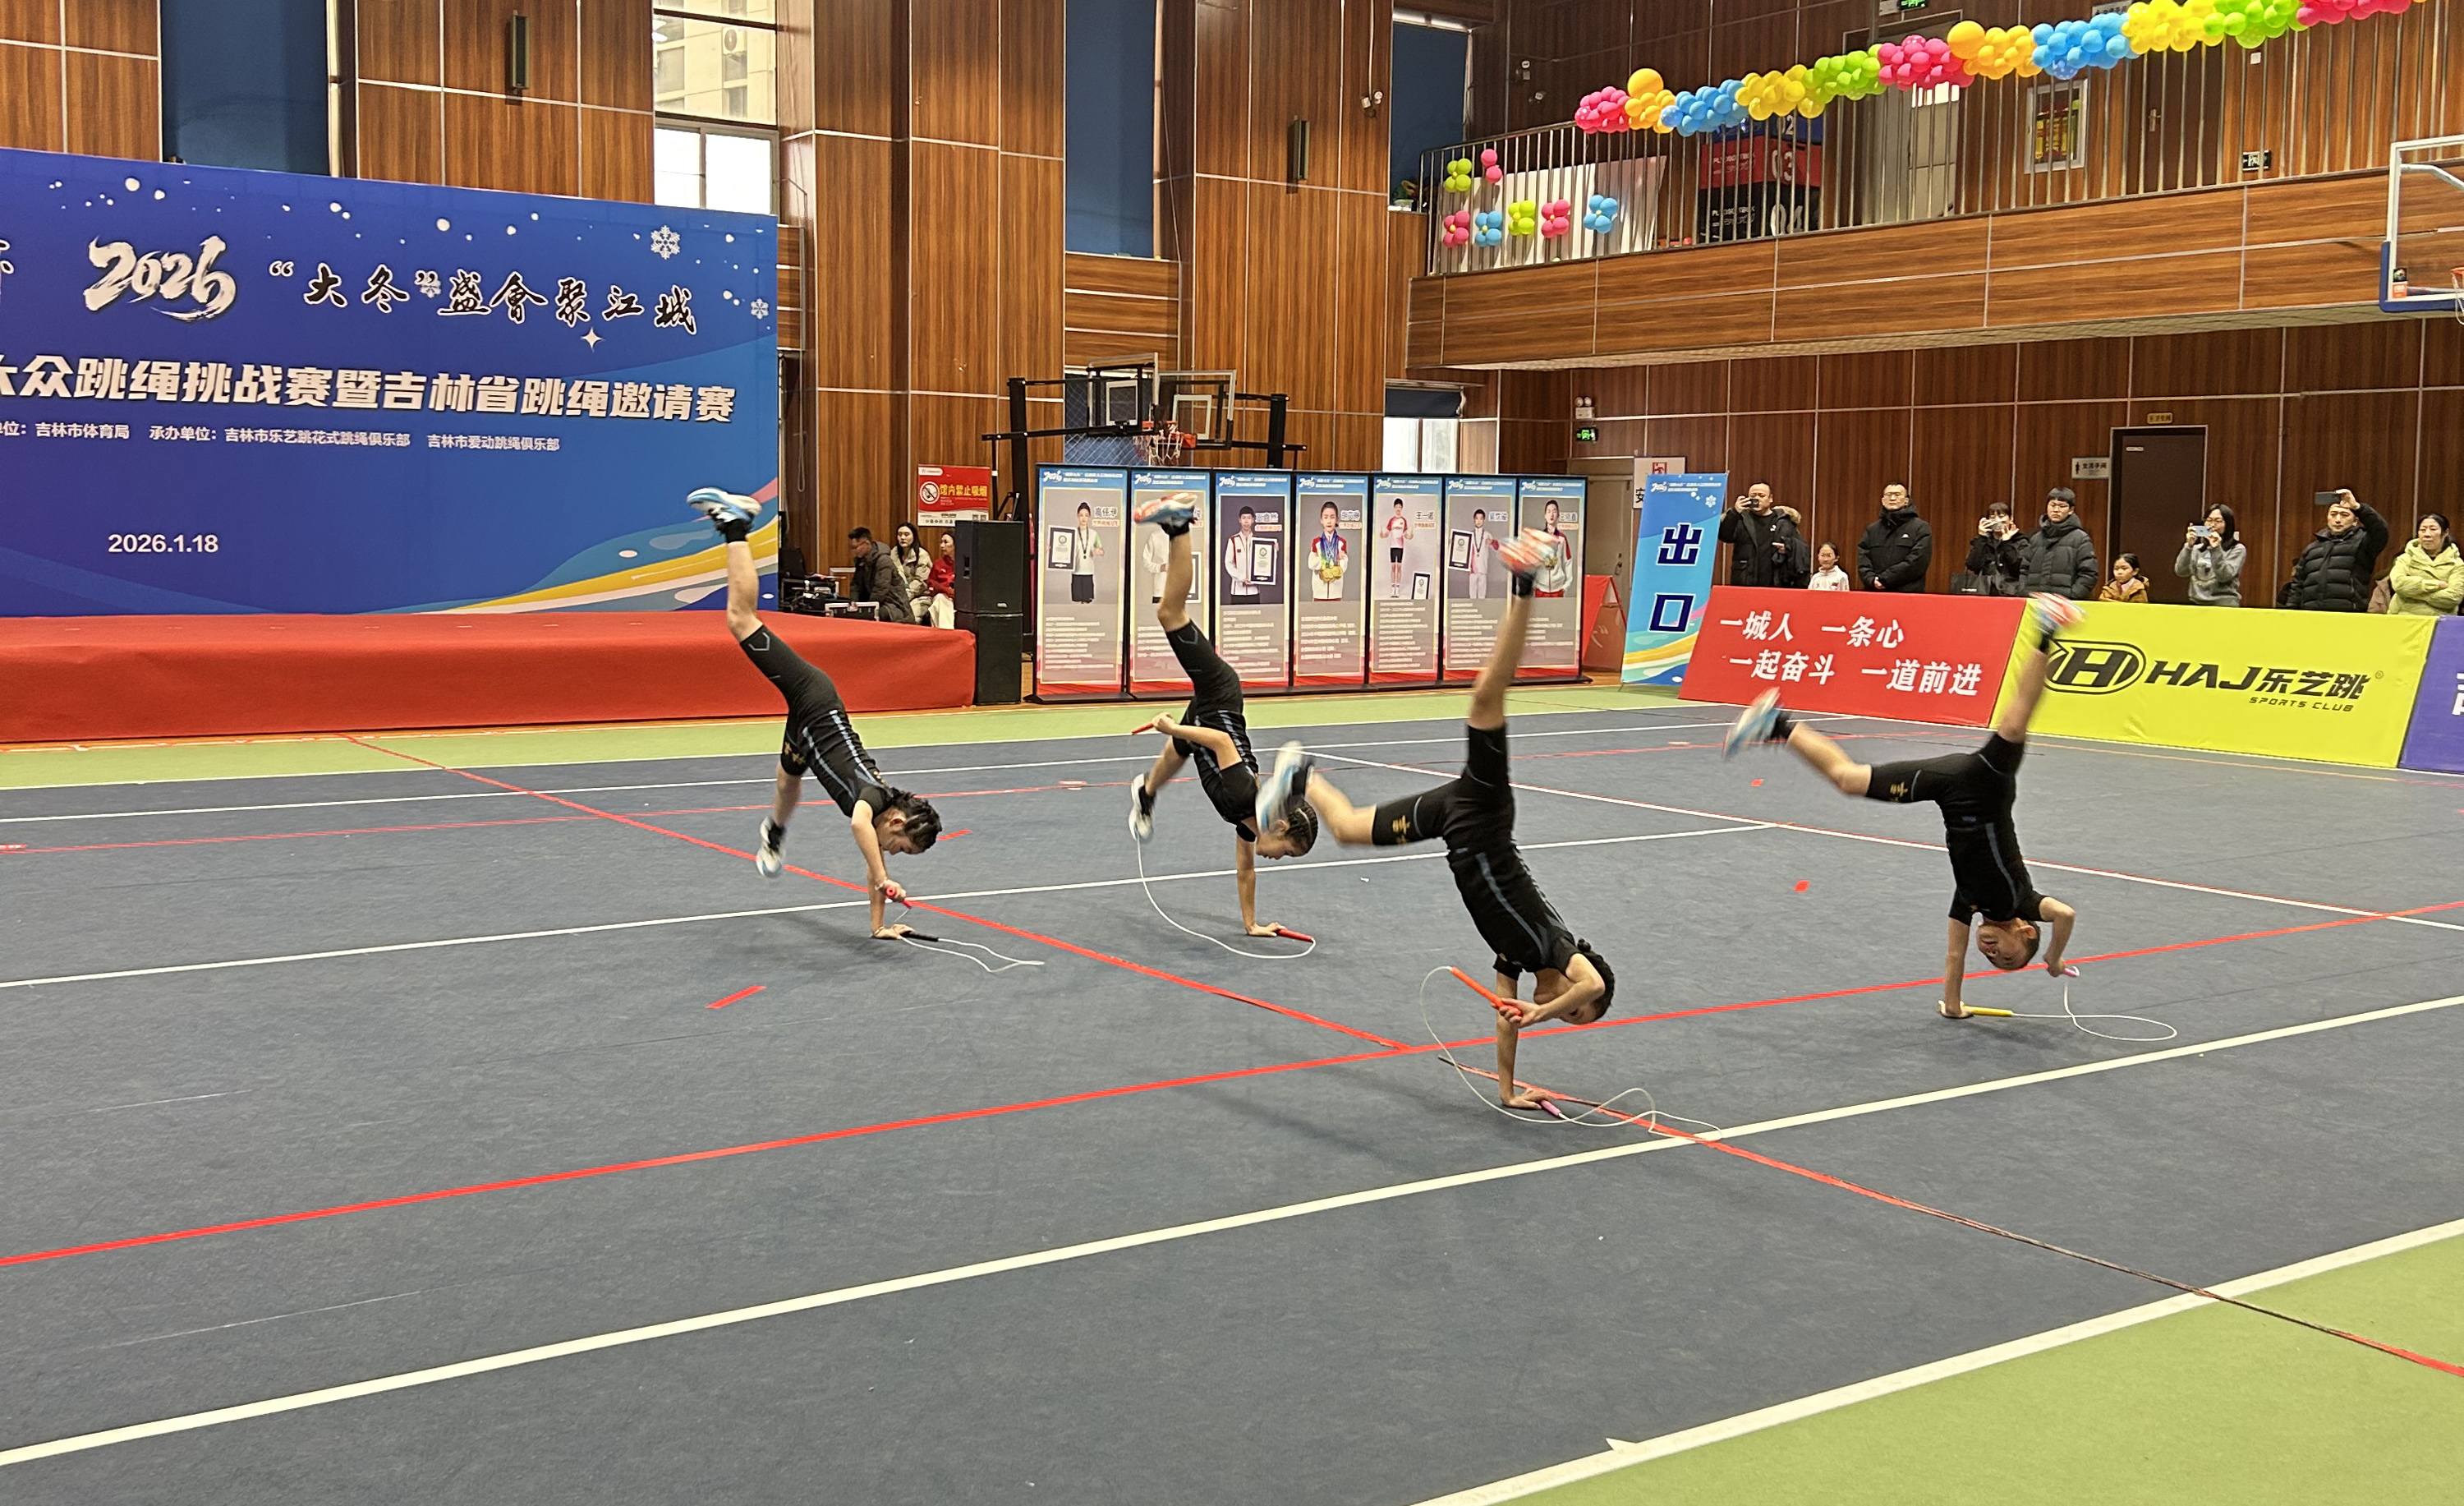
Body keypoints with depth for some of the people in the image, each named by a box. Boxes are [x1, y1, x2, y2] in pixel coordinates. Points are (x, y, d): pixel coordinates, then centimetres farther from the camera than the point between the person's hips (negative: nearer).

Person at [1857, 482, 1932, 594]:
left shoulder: (1920, 528, 3)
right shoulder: (1872, 529, 18)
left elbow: (1916, 562, -9)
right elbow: (1863, 562, 9)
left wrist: (1884, 579, -13)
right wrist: (1872, 579, -12)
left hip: (1908, 594, -4)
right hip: (1874, 594, 4)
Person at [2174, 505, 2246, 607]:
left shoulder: (2237, 549, 6)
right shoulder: (2197, 549, 16)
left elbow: (2224, 576, -8)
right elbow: (2181, 571, 1)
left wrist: (2216, 549, -13)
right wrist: (2189, 546, -8)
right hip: (2197, 604, 3)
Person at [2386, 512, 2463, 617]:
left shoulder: (2456, 564, 8)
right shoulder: (2407, 558, 10)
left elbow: (2453, 597, -6)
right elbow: (2399, 583, -9)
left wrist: (2414, 591, -6)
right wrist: (2437, 584, -8)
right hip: (2404, 619, 1)